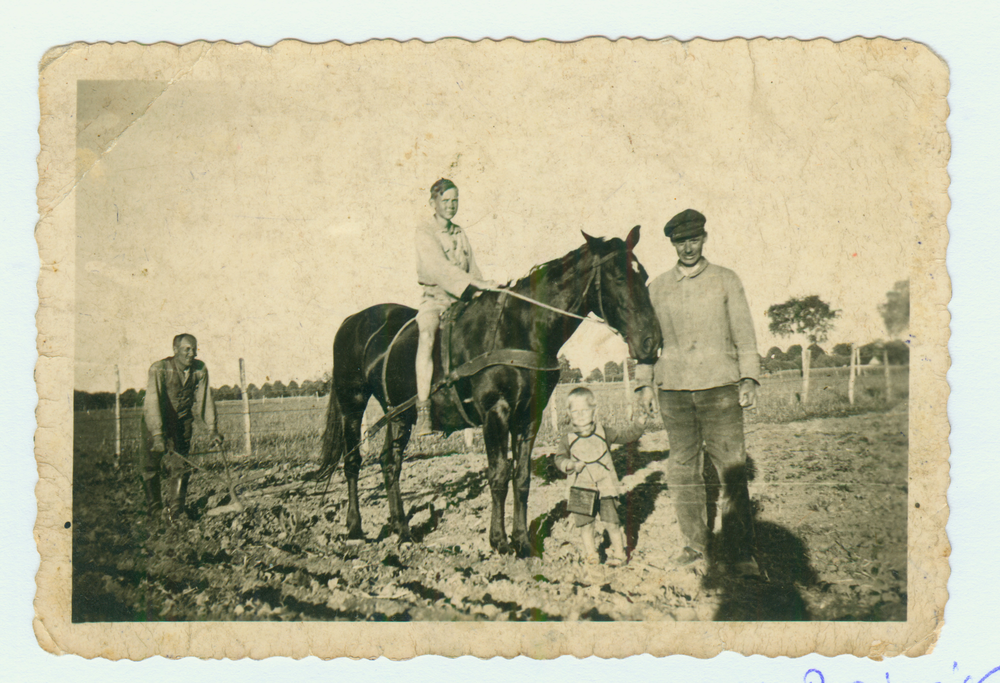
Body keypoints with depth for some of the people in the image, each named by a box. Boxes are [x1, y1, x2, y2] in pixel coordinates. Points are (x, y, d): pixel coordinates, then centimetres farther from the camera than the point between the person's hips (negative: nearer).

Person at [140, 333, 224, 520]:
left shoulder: (200, 370, -11)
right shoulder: (159, 369, -24)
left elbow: (204, 400, -7)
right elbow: (152, 402, -31)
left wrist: (212, 429, -15)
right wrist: (158, 435, -40)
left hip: (182, 425, 2)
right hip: (156, 424, -2)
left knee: (180, 467, -5)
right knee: (149, 466, 5)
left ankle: (175, 511, 2)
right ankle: (154, 510, 24)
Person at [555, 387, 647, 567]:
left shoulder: (604, 432, 5)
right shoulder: (568, 438, 4)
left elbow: (625, 436, 11)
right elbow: (559, 458, 4)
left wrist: (638, 425, -4)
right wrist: (569, 464, -15)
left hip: (605, 486, -1)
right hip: (581, 488, 1)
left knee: (611, 521, -3)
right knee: (584, 522, 2)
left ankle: (619, 553, 10)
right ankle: (590, 554, 17)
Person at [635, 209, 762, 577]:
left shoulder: (726, 280, 9)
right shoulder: (656, 287, 13)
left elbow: (744, 332, 7)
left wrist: (749, 378, -1)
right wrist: (644, 381, 8)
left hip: (720, 386, -2)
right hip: (673, 390, 2)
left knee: (732, 469, -5)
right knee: (683, 470, 6)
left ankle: (738, 549, 1)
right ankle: (694, 543, 17)